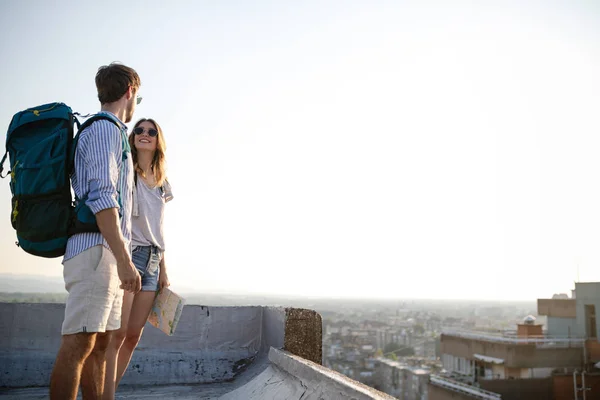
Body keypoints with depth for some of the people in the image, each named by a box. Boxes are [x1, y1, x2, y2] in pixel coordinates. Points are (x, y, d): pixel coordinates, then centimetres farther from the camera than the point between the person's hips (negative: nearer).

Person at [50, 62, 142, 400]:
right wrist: (124, 259, -21)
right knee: (78, 344, -10)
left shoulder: (107, 131, 24)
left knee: (100, 343, 10)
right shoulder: (106, 129, -6)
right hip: (97, 250, -10)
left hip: (106, 256, 10)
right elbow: (102, 197, -17)